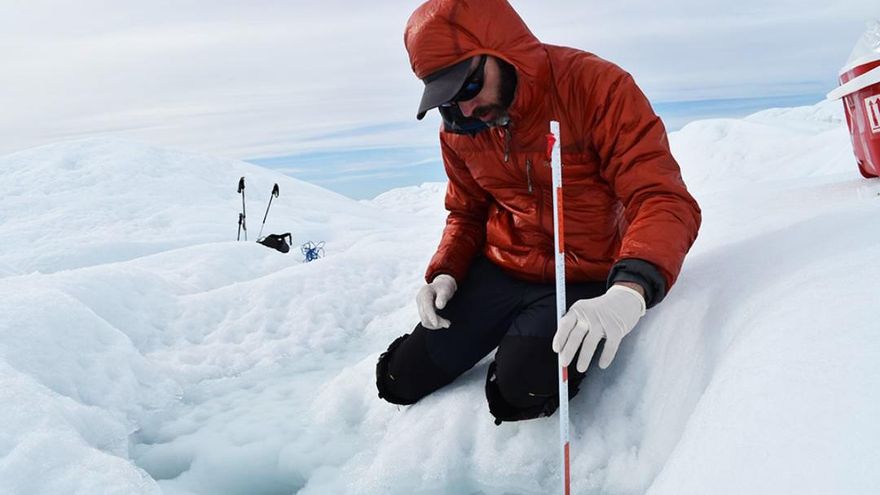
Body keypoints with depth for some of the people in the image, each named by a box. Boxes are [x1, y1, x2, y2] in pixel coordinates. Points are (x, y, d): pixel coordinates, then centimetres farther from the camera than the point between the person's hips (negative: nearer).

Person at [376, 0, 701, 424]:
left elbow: (663, 199, -27)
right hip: (497, 274, 6)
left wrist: (630, 291, -45)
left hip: (584, 286, -5)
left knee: (524, 386, -31)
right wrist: (445, 274, -4)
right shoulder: (459, 130, -1)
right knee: (404, 380, 3)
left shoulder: (596, 87, -20)